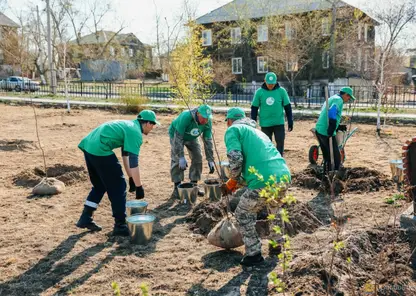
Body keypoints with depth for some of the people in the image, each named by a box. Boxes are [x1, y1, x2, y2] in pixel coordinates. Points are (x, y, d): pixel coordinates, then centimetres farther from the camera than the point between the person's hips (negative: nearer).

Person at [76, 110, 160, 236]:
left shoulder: (128, 125, 22)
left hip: (88, 146, 10)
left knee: (99, 185, 23)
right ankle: (120, 225, 8)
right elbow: (133, 163, -13)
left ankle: (85, 219, 26)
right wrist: (139, 187, -8)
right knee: (118, 187, 1)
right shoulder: (136, 133, -6)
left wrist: (131, 178, 29)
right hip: (100, 150, -10)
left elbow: (126, 155, 27)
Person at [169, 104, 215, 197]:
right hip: (176, 135, -5)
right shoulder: (185, 117, -40)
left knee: (197, 158, -1)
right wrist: (181, 157, -40)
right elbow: (178, 138, -37)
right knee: (177, 160, -15)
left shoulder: (208, 122, -24)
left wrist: (210, 160, -19)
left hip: (192, 138, 5)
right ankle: (177, 188, -7)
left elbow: (208, 141, -16)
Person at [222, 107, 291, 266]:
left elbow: (235, 159, -9)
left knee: (243, 214, 14)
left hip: (264, 181, -8)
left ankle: (254, 254, 18)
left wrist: (232, 181, 8)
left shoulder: (233, 129, 8)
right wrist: (238, 185, 35)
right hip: (284, 176, 8)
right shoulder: (256, 131, 32)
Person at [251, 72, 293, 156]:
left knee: (280, 143, -2)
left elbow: (287, 107, 2)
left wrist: (290, 122, 2)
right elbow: (254, 108, 3)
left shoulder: (281, 91, -4)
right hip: (265, 124, 0)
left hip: (279, 123, 0)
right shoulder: (259, 92, -3)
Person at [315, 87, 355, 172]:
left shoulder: (331, 99, 23)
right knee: (336, 157, -1)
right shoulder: (339, 100, -8)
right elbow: (332, 112, -27)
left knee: (327, 156, 18)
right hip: (326, 133, -9)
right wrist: (331, 132, -27)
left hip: (319, 130, 9)